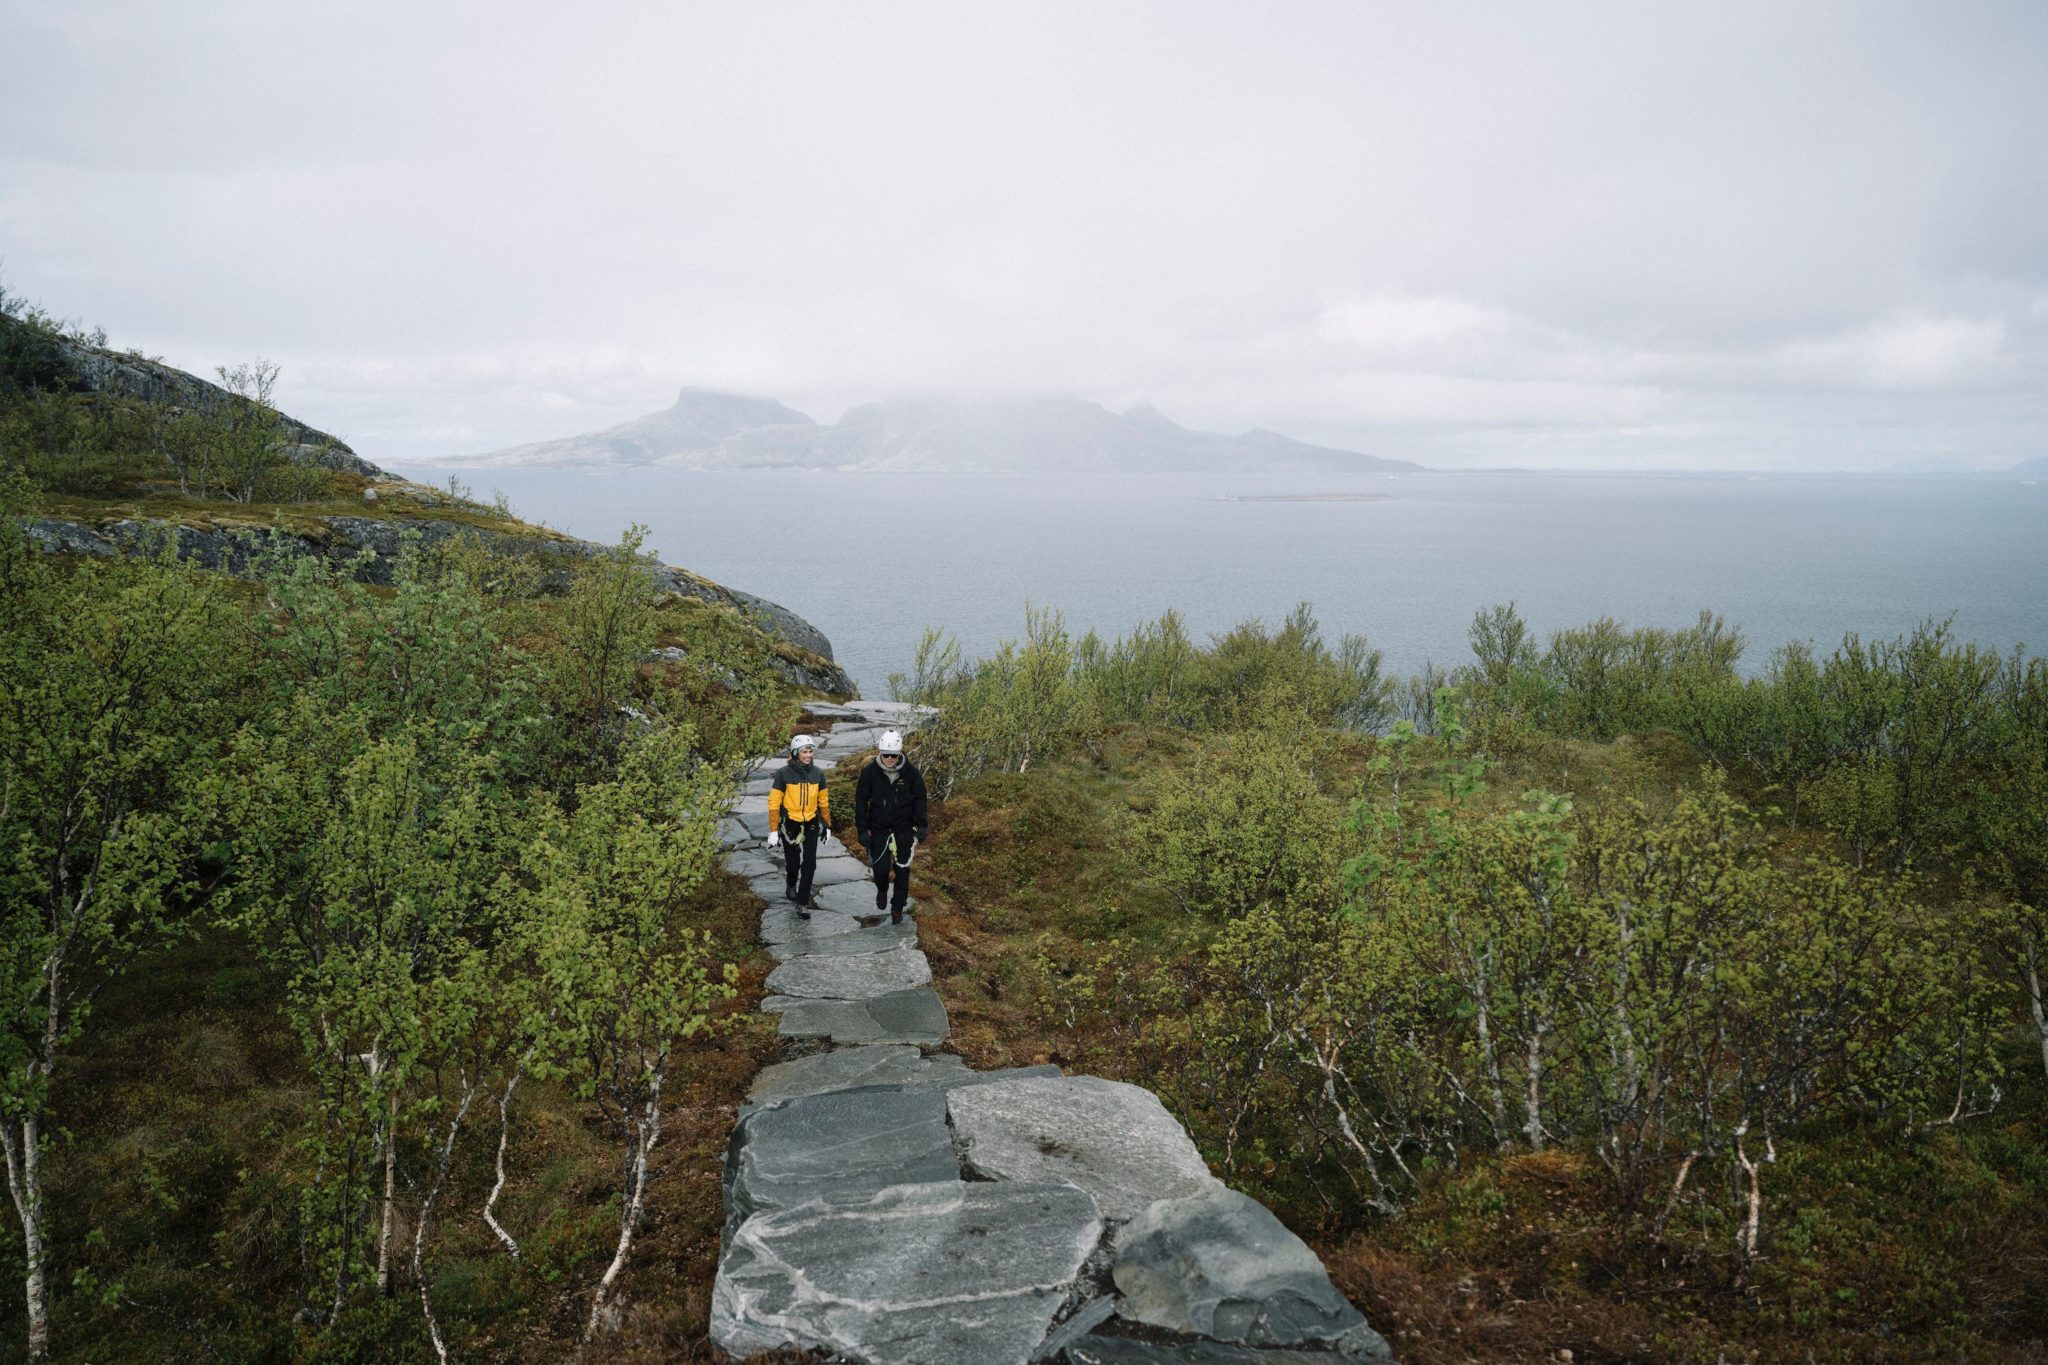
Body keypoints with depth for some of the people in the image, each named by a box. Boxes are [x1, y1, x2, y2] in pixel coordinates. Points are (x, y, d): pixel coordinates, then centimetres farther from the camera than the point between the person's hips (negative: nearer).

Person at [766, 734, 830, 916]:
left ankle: (803, 903, 4)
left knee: (809, 865, -5)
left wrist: (826, 825, 14)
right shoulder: (784, 774, -13)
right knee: (792, 863, 11)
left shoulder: (817, 774, -2)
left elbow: (823, 801, 10)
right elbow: (774, 803, -10)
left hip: (811, 825, 2)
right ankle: (790, 885, 43)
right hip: (790, 825, -2)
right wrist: (773, 831, -11)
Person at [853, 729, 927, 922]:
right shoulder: (869, 772, -12)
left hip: (904, 831, 0)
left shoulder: (911, 771, -11)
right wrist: (862, 830, -5)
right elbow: (860, 801, -3)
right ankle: (882, 891, 35)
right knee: (881, 869, 1)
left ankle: (897, 907, 22)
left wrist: (921, 825, -3)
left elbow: (920, 799, 0)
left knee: (902, 870, 5)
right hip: (878, 830, 0)